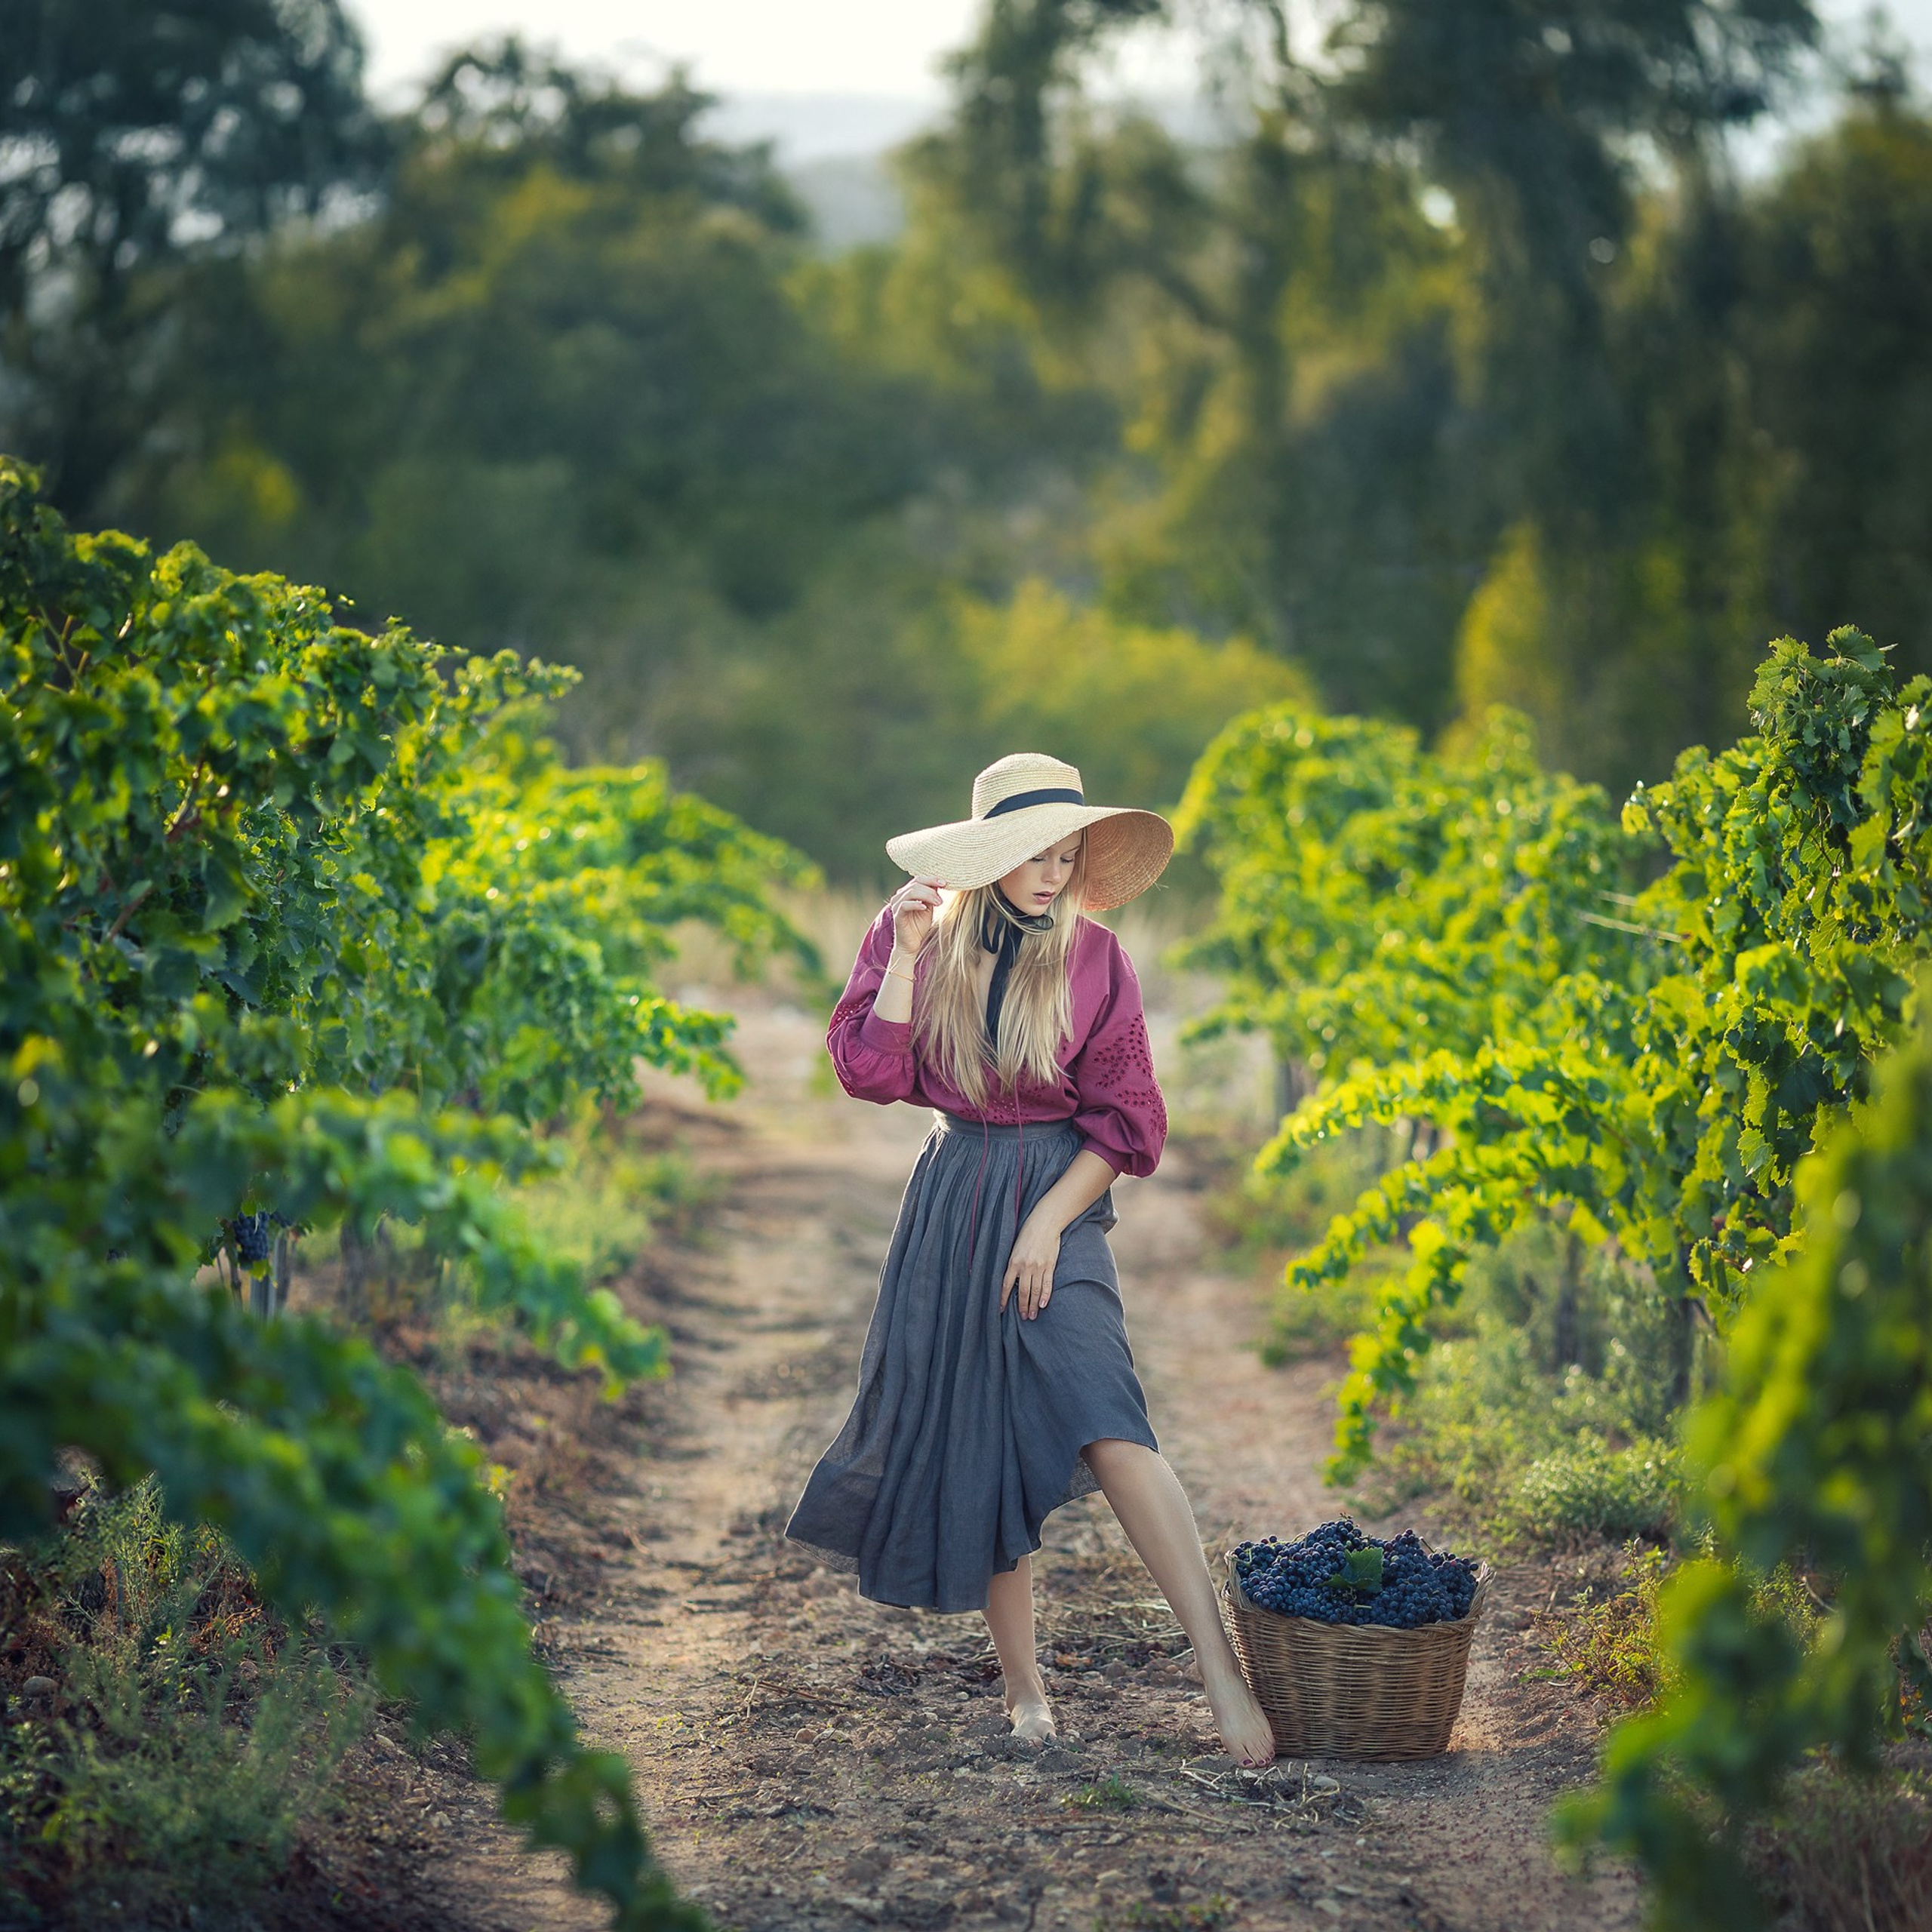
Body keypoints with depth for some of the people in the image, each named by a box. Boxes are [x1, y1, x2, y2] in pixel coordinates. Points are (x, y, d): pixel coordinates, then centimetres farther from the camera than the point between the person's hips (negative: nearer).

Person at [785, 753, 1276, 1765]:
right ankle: (1024, 1687, 17)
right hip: (951, 1207, 3)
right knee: (976, 1440, 5)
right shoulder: (915, 935, 2)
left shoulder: (1092, 955, -3)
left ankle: (1220, 1668, -22)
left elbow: (1126, 1117, -1)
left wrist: (1049, 1222, -9)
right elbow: (870, 1072, -6)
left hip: (1057, 1201, -2)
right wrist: (906, 955, -13)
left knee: (1108, 1430, -20)